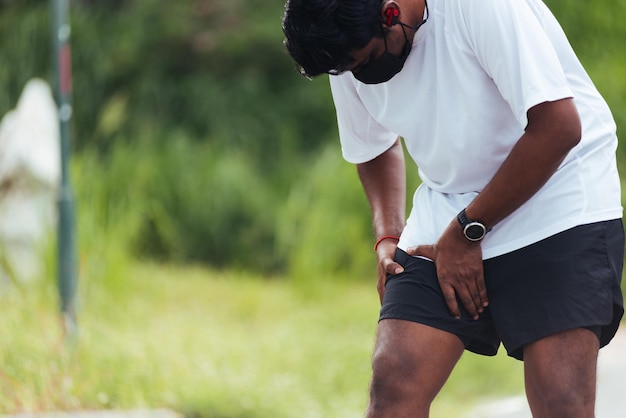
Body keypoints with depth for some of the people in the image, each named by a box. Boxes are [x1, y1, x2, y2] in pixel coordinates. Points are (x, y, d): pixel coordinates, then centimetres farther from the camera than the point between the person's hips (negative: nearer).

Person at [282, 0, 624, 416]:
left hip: (559, 202, -6)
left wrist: (467, 232, -15)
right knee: (393, 383, -12)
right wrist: (388, 238, 3)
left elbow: (558, 127, -24)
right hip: (448, 218, 6)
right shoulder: (349, 61, -1)